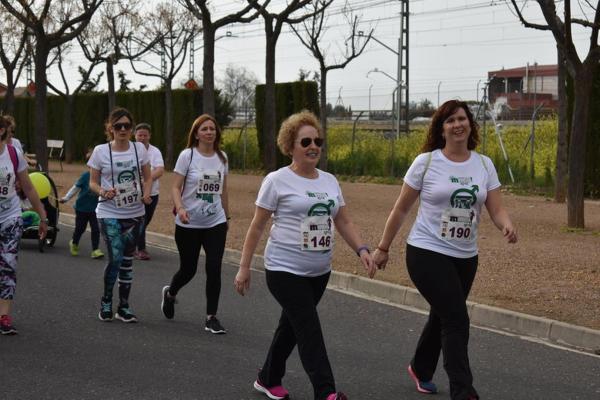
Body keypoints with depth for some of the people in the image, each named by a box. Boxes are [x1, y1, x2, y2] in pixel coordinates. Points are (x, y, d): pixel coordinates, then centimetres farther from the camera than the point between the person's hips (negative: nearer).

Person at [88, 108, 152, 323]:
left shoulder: (139, 149, 1)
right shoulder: (100, 151, -6)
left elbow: (147, 178, 10)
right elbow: (93, 182, 0)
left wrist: (146, 193, -10)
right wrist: (102, 192, -21)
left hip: (135, 214, 3)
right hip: (110, 214, -3)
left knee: (127, 260, 10)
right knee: (115, 258, -14)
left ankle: (124, 306, 20)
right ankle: (106, 301, 9)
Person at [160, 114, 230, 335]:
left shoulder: (222, 157, 5)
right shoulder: (187, 156, -7)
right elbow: (175, 187, -10)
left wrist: (226, 217, 18)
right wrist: (180, 208, -27)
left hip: (215, 223, 3)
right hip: (188, 225, -3)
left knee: (214, 269, -8)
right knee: (188, 269, 7)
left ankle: (211, 317, 2)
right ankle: (170, 293, 41)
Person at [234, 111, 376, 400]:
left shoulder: (329, 181, 9)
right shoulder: (277, 181, -8)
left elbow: (343, 221, 12)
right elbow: (256, 227, -5)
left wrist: (361, 250, -4)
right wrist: (244, 268, -6)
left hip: (319, 272, 6)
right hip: (285, 271, -6)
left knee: (291, 326, 17)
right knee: (310, 331, -13)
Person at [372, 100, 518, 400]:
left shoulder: (484, 165, 3)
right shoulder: (426, 162, -8)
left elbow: (496, 209, -2)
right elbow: (401, 208, -1)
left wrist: (507, 226, -25)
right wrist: (383, 248, 2)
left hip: (465, 257, 5)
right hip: (427, 253, -5)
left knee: (442, 317, 19)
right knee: (456, 320, -13)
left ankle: (421, 369, 45)